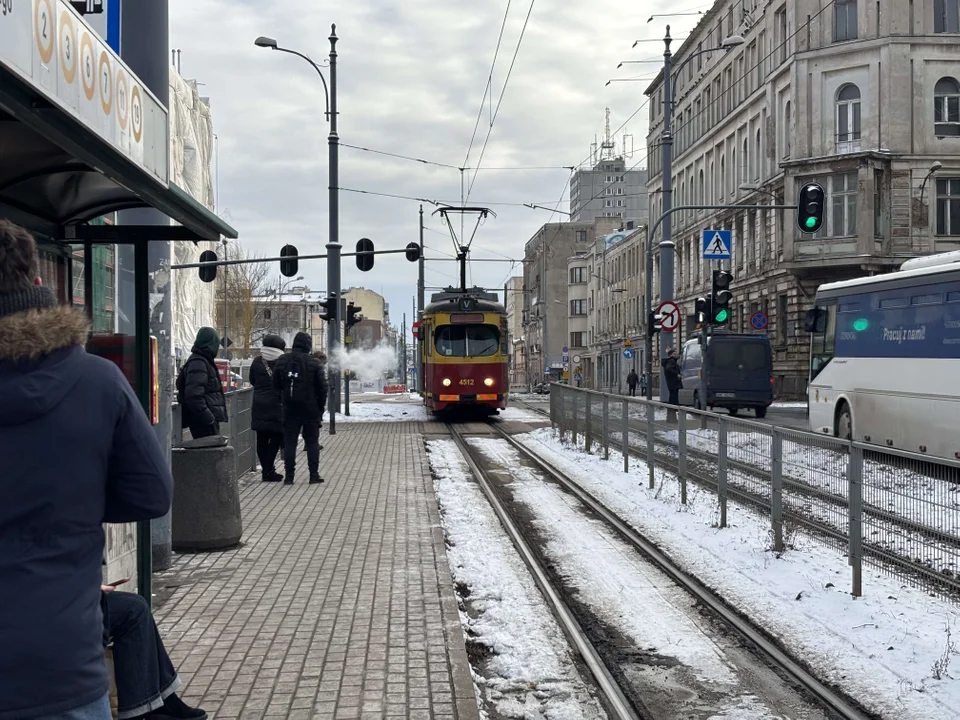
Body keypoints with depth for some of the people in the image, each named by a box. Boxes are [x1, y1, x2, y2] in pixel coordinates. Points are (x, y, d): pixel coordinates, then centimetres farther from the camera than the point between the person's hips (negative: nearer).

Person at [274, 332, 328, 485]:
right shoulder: (314, 363, -7)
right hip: (310, 409, -2)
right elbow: (322, 387, -6)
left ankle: (289, 476, 3)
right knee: (312, 441, 6)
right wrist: (321, 406, 4)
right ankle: (314, 475, 4)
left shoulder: (281, 362, 3)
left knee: (289, 442, 6)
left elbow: (276, 385, 7)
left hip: (289, 408, 2)